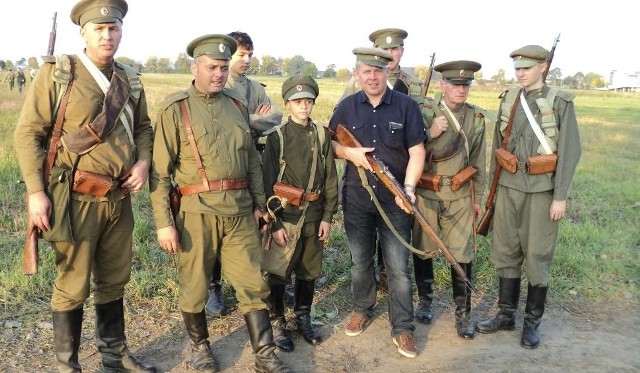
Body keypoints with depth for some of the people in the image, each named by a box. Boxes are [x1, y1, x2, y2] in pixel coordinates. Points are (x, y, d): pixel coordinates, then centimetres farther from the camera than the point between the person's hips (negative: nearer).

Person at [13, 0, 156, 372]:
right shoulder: (56, 73, -5)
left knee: (114, 282, 16)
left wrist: (143, 162, -1)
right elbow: (28, 132, -6)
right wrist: (36, 191, -13)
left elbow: (144, 128, 20)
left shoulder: (131, 80, 10)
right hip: (76, 198, -5)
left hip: (119, 199, 5)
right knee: (73, 287, 6)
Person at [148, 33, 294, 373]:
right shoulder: (175, 108, -4)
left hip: (240, 210, 4)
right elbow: (160, 171, -7)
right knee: (194, 287, 11)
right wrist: (163, 222, -11)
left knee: (253, 285, 7)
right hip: (196, 211, -4)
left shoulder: (237, 104, 11)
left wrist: (259, 202, 13)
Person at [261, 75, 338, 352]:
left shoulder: (322, 135, 2)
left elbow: (330, 178, 5)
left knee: (309, 271, 16)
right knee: (278, 272, 5)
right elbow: (268, 183, -7)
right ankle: (277, 322, 24)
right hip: (285, 216, -3)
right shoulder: (277, 137, -7)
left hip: (314, 215, 3)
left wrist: (327, 216, 1)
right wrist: (274, 223, -10)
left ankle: (303, 318, 34)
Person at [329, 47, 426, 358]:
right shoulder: (346, 107, 2)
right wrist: (349, 152, -11)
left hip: (394, 201, -2)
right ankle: (362, 310, 37)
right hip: (356, 199, 2)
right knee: (360, 262, 16)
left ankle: (402, 328, 15)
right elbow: (329, 144, 10)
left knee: (399, 268, 2)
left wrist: (408, 187, -20)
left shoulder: (406, 106, -5)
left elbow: (417, 151, -7)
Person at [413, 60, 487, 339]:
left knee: (461, 256, 1)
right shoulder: (424, 112, -5)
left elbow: (478, 161, 10)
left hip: (460, 196, 1)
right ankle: (425, 301, 33)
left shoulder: (476, 117, 3)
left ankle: (463, 313, 15)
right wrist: (430, 134, -21)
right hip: (426, 193, -1)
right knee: (424, 251, 12)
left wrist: (478, 198, 13)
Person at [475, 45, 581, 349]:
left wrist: (560, 196, -11)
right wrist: (493, 184, 13)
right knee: (506, 252, 10)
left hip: (542, 189, -4)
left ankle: (532, 322, 20)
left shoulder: (560, 102, -5)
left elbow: (570, 152, -7)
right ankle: (506, 314, 25)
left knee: (537, 256, 4)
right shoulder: (508, 100, 7)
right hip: (509, 186, 4)